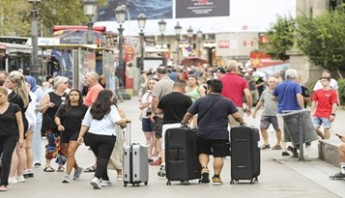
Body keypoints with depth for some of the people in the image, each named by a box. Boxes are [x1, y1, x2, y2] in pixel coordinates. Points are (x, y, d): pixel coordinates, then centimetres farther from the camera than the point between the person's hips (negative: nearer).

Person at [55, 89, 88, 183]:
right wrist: (59, 124, -23)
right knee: (69, 153, 14)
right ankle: (77, 169, 41)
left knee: (71, 152, -16)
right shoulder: (63, 107, 3)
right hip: (65, 132, 3)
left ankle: (67, 175, -13)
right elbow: (57, 117, -3)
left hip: (77, 133, -3)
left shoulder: (83, 108, 0)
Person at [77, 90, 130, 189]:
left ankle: (105, 179, 24)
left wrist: (81, 136, 14)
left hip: (92, 136, 5)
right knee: (103, 158, -6)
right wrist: (126, 120, 6)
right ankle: (97, 178, -24)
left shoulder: (92, 108, 15)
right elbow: (118, 121, -12)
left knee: (100, 158, 17)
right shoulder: (111, 108, 0)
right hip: (107, 136, -5)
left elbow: (85, 124, 13)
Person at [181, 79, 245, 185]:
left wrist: (183, 123, 22)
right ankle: (216, 177, 5)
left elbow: (188, 114, 4)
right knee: (218, 155, 5)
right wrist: (243, 123, 14)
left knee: (203, 152, 18)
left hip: (203, 133, 1)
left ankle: (204, 168, -4)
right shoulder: (227, 102, -1)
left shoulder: (200, 101, 1)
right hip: (220, 134, -1)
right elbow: (237, 116, -5)